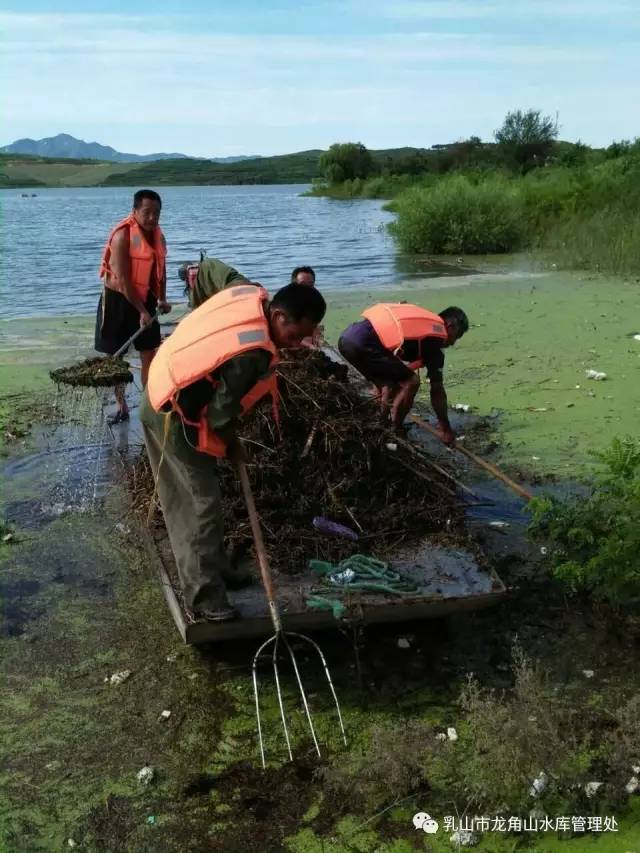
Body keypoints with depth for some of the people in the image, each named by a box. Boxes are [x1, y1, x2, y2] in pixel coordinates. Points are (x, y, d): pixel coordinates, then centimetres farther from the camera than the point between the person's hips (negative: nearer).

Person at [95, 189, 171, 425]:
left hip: (146, 299, 6)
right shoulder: (122, 236, -20)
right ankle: (122, 407, 15)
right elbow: (123, 280, -23)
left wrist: (161, 299, -1)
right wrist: (141, 311, -23)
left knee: (149, 355, 6)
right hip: (118, 300, -6)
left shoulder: (158, 235, 1)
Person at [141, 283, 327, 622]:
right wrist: (232, 445, -1)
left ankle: (214, 567, 31)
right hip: (174, 415, -10)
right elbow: (221, 414, -22)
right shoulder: (252, 354, -30)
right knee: (201, 502, -5)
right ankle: (203, 596, 1)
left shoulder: (251, 294, -6)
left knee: (195, 494, 18)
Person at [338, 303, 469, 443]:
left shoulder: (421, 322, 27)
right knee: (411, 381, -1)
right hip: (362, 344, -10)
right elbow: (437, 389, 5)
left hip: (347, 337, 10)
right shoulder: (434, 337, 2)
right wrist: (446, 429, 14)